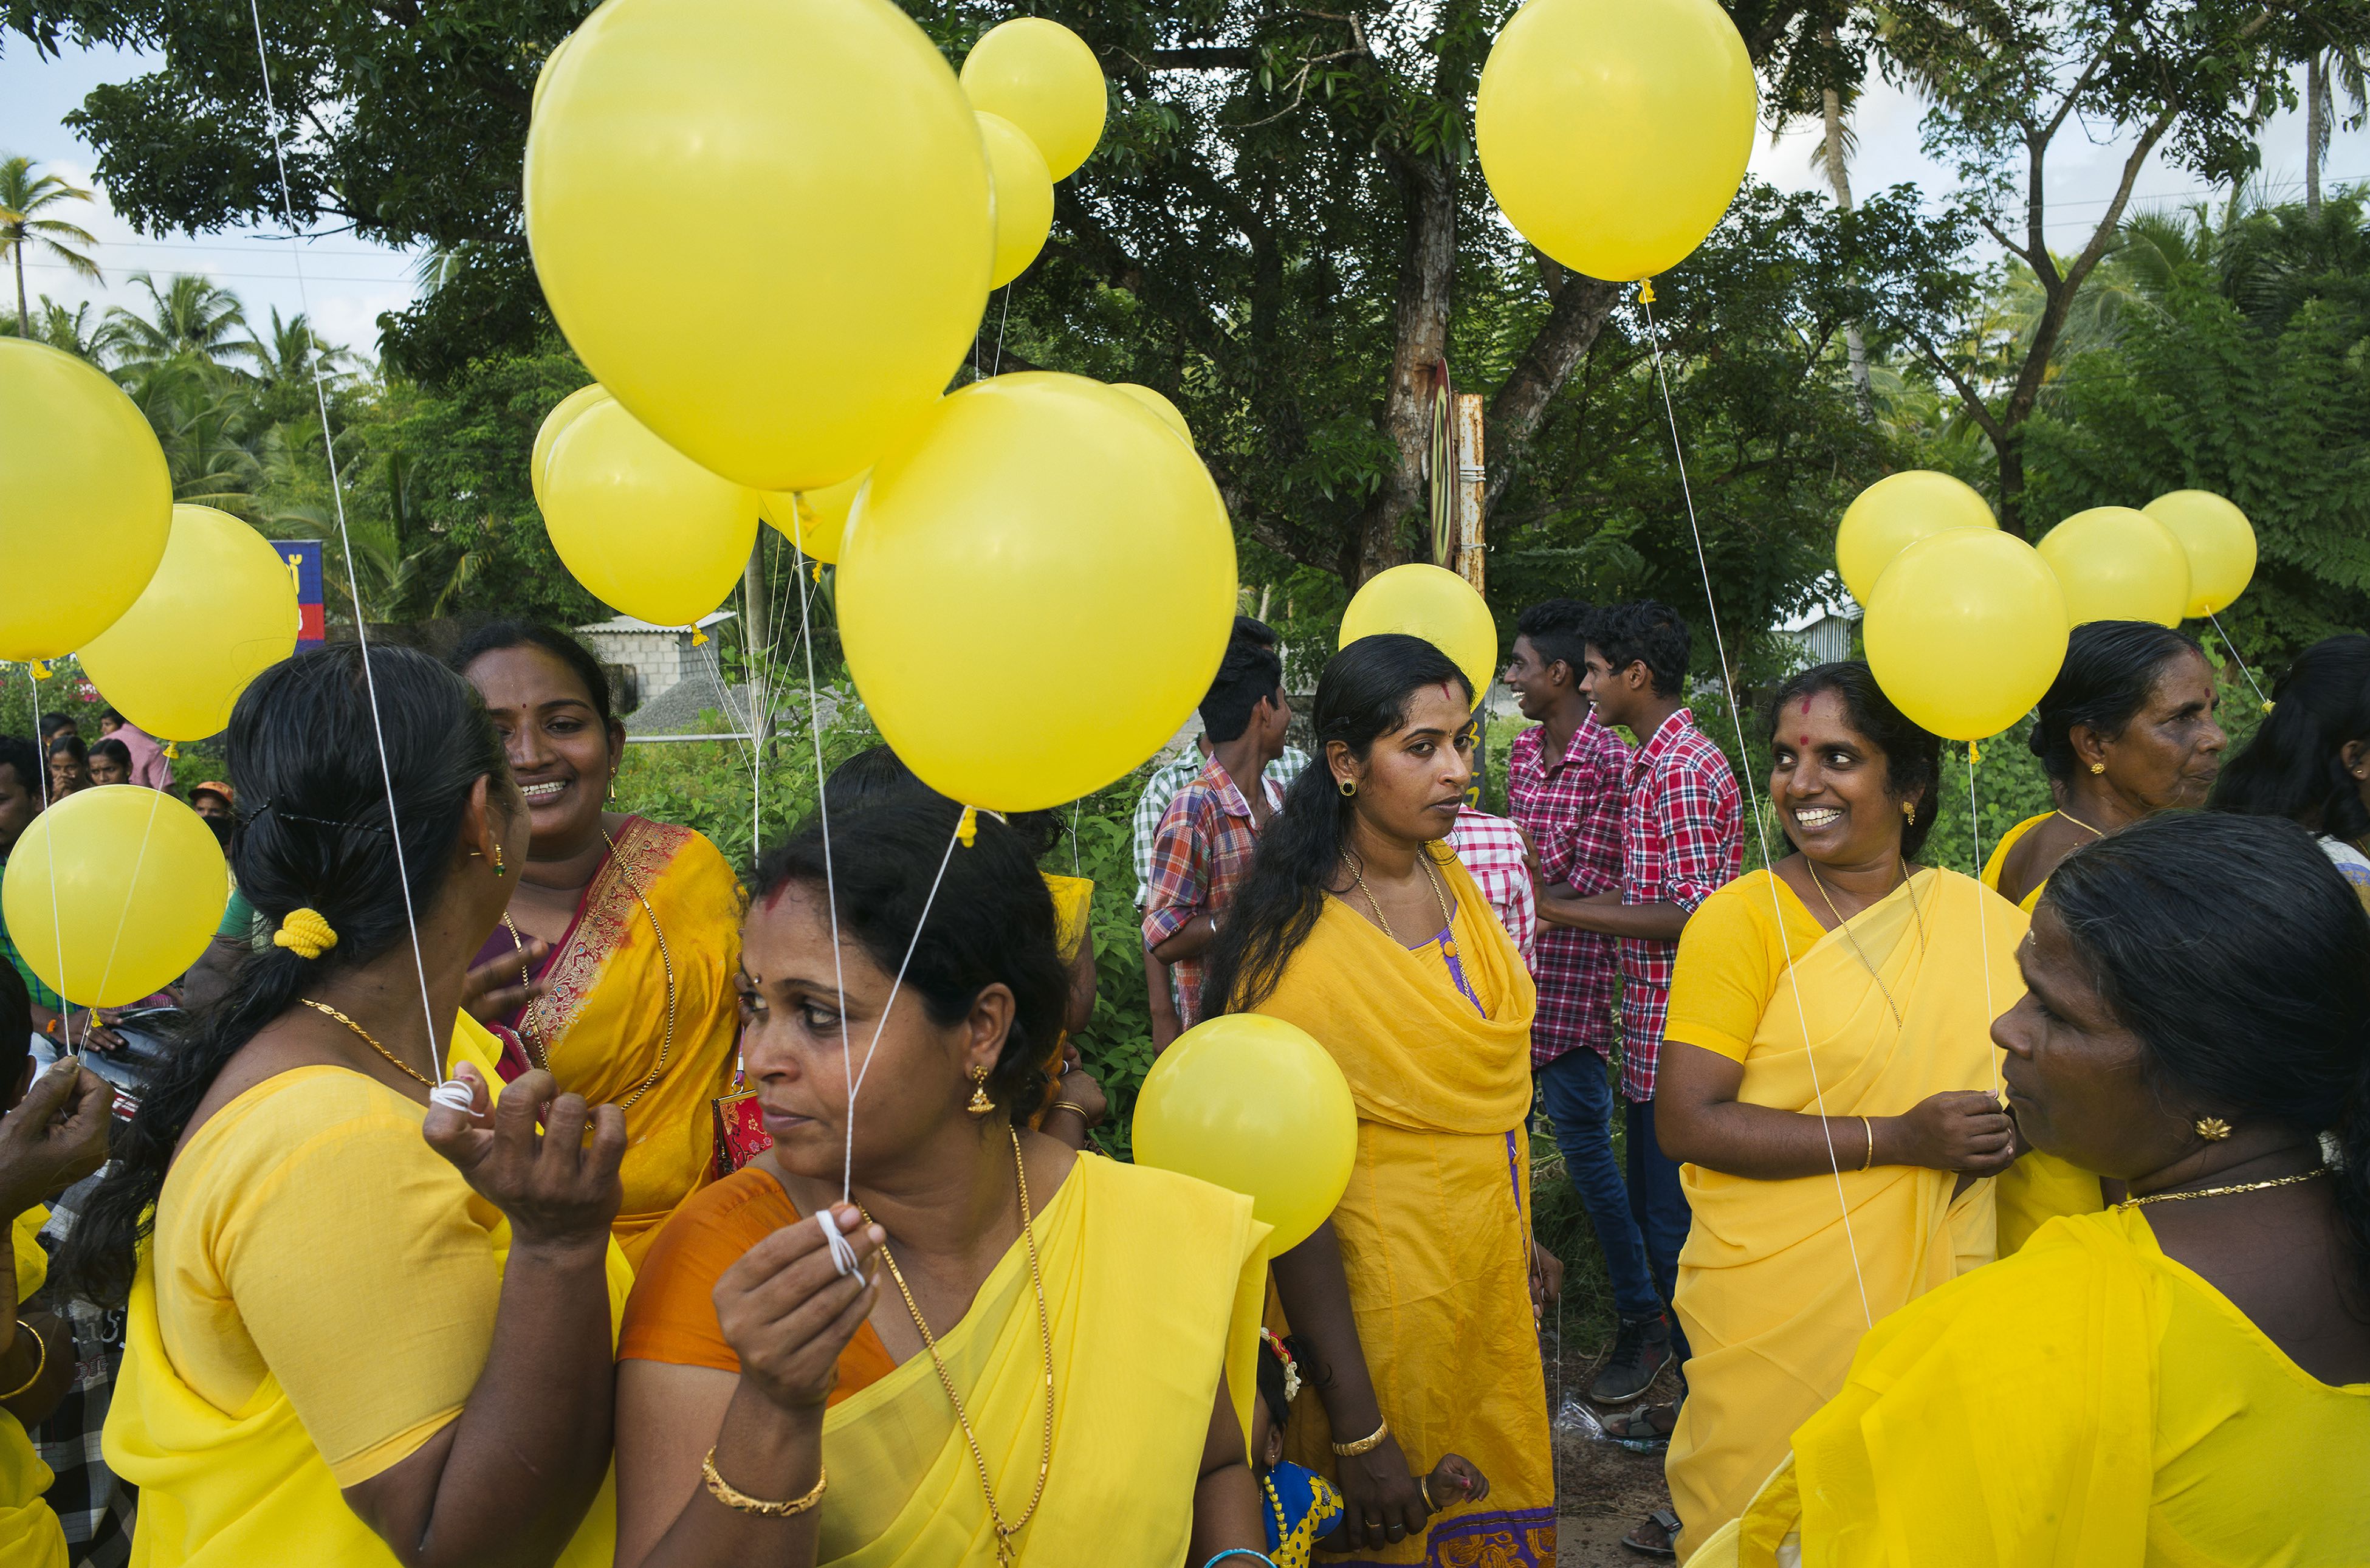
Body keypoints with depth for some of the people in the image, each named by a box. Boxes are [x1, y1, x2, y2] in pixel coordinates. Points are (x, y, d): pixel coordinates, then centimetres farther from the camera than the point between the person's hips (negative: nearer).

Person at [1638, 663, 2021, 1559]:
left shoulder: (1985, 920, 3)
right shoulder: (1740, 920, -9)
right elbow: (1686, 1123, -16)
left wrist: (2010, 1127, -6)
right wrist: (1897, 1138, -20)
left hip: (1938, 1302, 4)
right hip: (1776, 1312, -4)